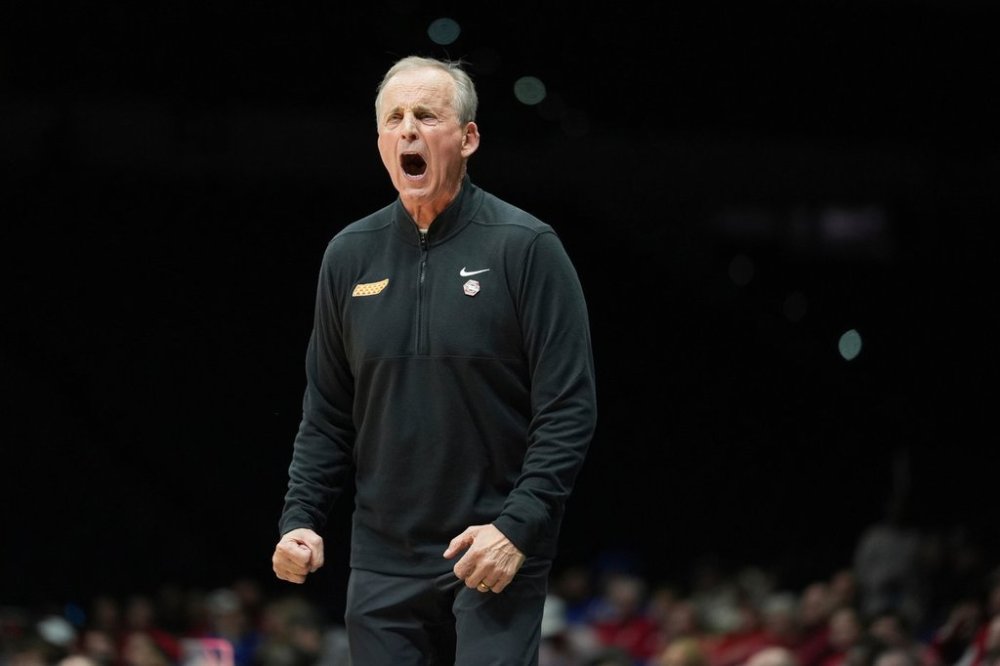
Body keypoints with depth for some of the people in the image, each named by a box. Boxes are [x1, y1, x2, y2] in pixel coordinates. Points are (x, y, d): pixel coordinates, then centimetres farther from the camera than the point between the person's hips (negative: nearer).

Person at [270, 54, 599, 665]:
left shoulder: (525, 246, -5)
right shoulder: (351, 255, 9)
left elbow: (569, 409, -8)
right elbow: (327, 414, 16)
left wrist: (519, 527, -17)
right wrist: (301, 518, 3)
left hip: (498, 553, -5)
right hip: (384, 562, 5)